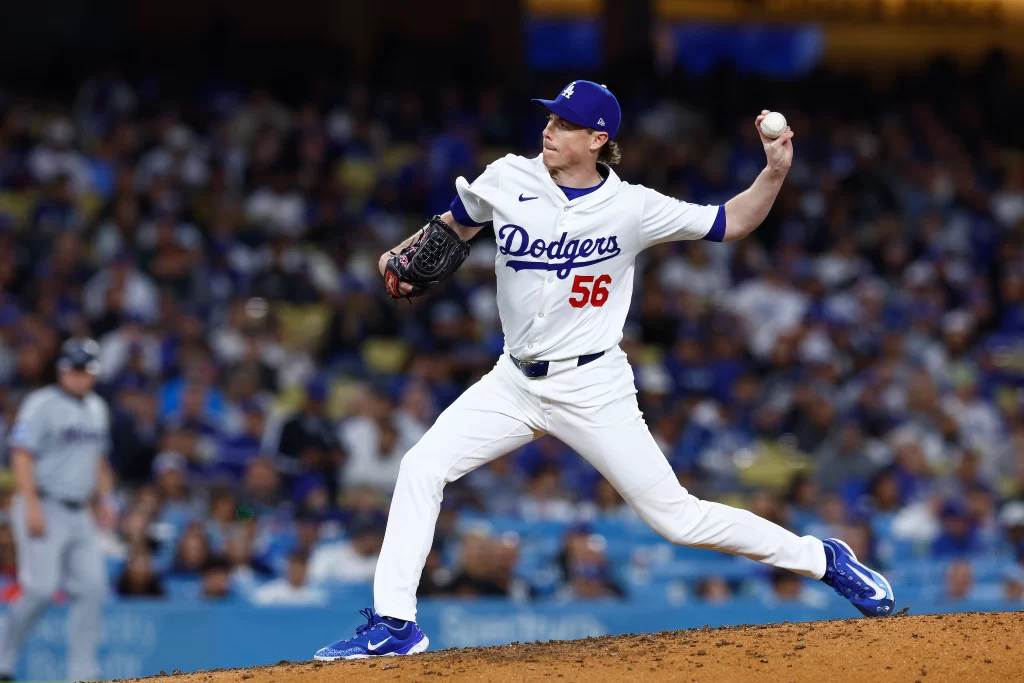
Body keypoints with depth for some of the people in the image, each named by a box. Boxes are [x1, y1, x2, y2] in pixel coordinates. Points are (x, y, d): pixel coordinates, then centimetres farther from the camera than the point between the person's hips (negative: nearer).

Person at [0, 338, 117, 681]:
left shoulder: (97, 408, 15)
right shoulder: (41, 404, -9)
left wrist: (106, 499, 14)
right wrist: (31, 506, -21)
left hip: (79, 512, 7)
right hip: (44, 509, -7)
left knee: (92, 587, -2)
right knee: (41, 589, -13)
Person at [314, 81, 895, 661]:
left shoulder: (633, 208, -11)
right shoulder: (509, 179, -3)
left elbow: (731, 224, -2)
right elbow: (453, 227, 15)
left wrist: (776, 172, -17)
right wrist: (401, 257, -2)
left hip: (594, 388, -4)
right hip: (515, 381, 4)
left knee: (677, 517, -5)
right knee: (422, 467, -11)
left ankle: (821, 559, 13)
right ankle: (394, 624, -5)